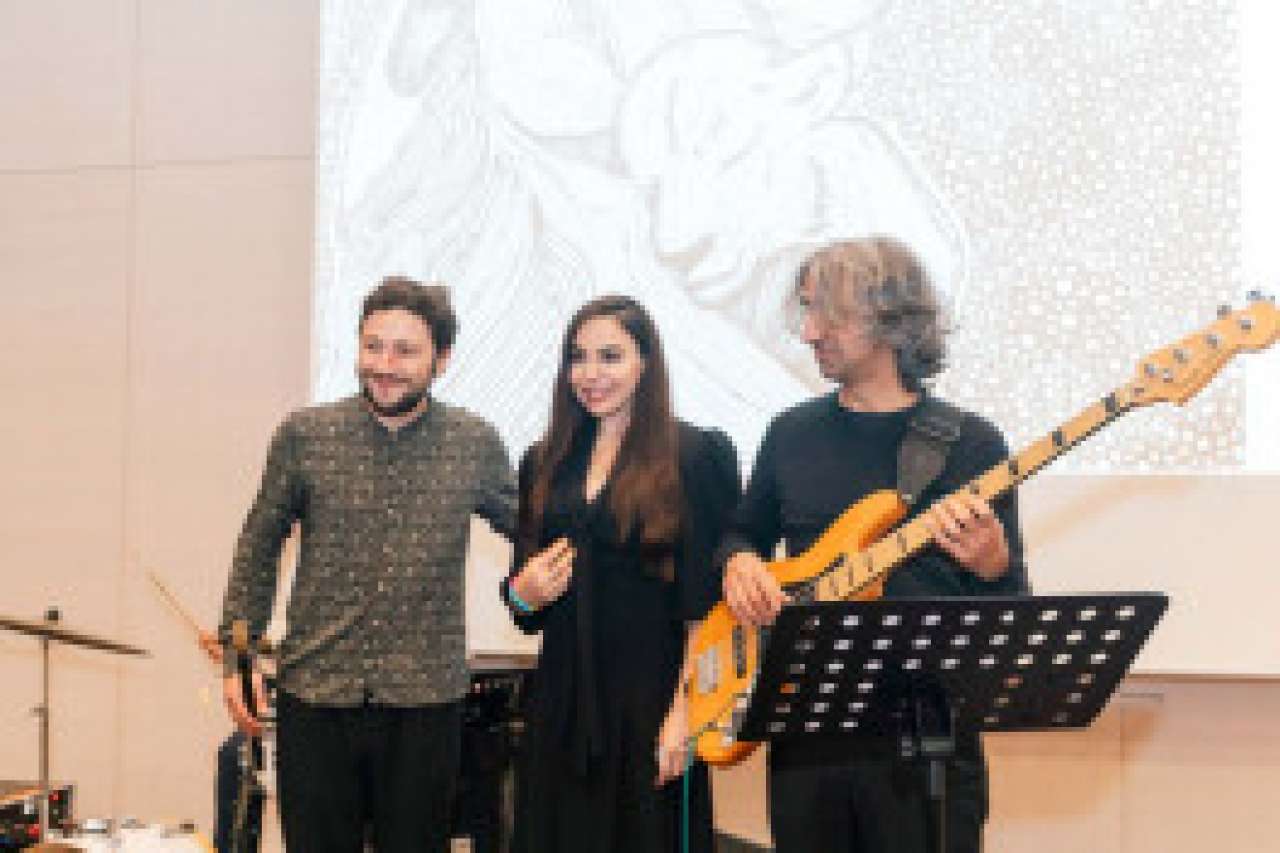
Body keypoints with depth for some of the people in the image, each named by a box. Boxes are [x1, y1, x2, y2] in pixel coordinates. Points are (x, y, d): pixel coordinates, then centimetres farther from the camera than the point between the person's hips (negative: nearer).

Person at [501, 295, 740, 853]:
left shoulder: (691, 457, -3)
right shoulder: (544, 465, 12)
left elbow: (705, 604, -8)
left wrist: (684, 710, -14)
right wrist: (522, 593, -3)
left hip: (650, 696, -5)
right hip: (561, 700, 5)